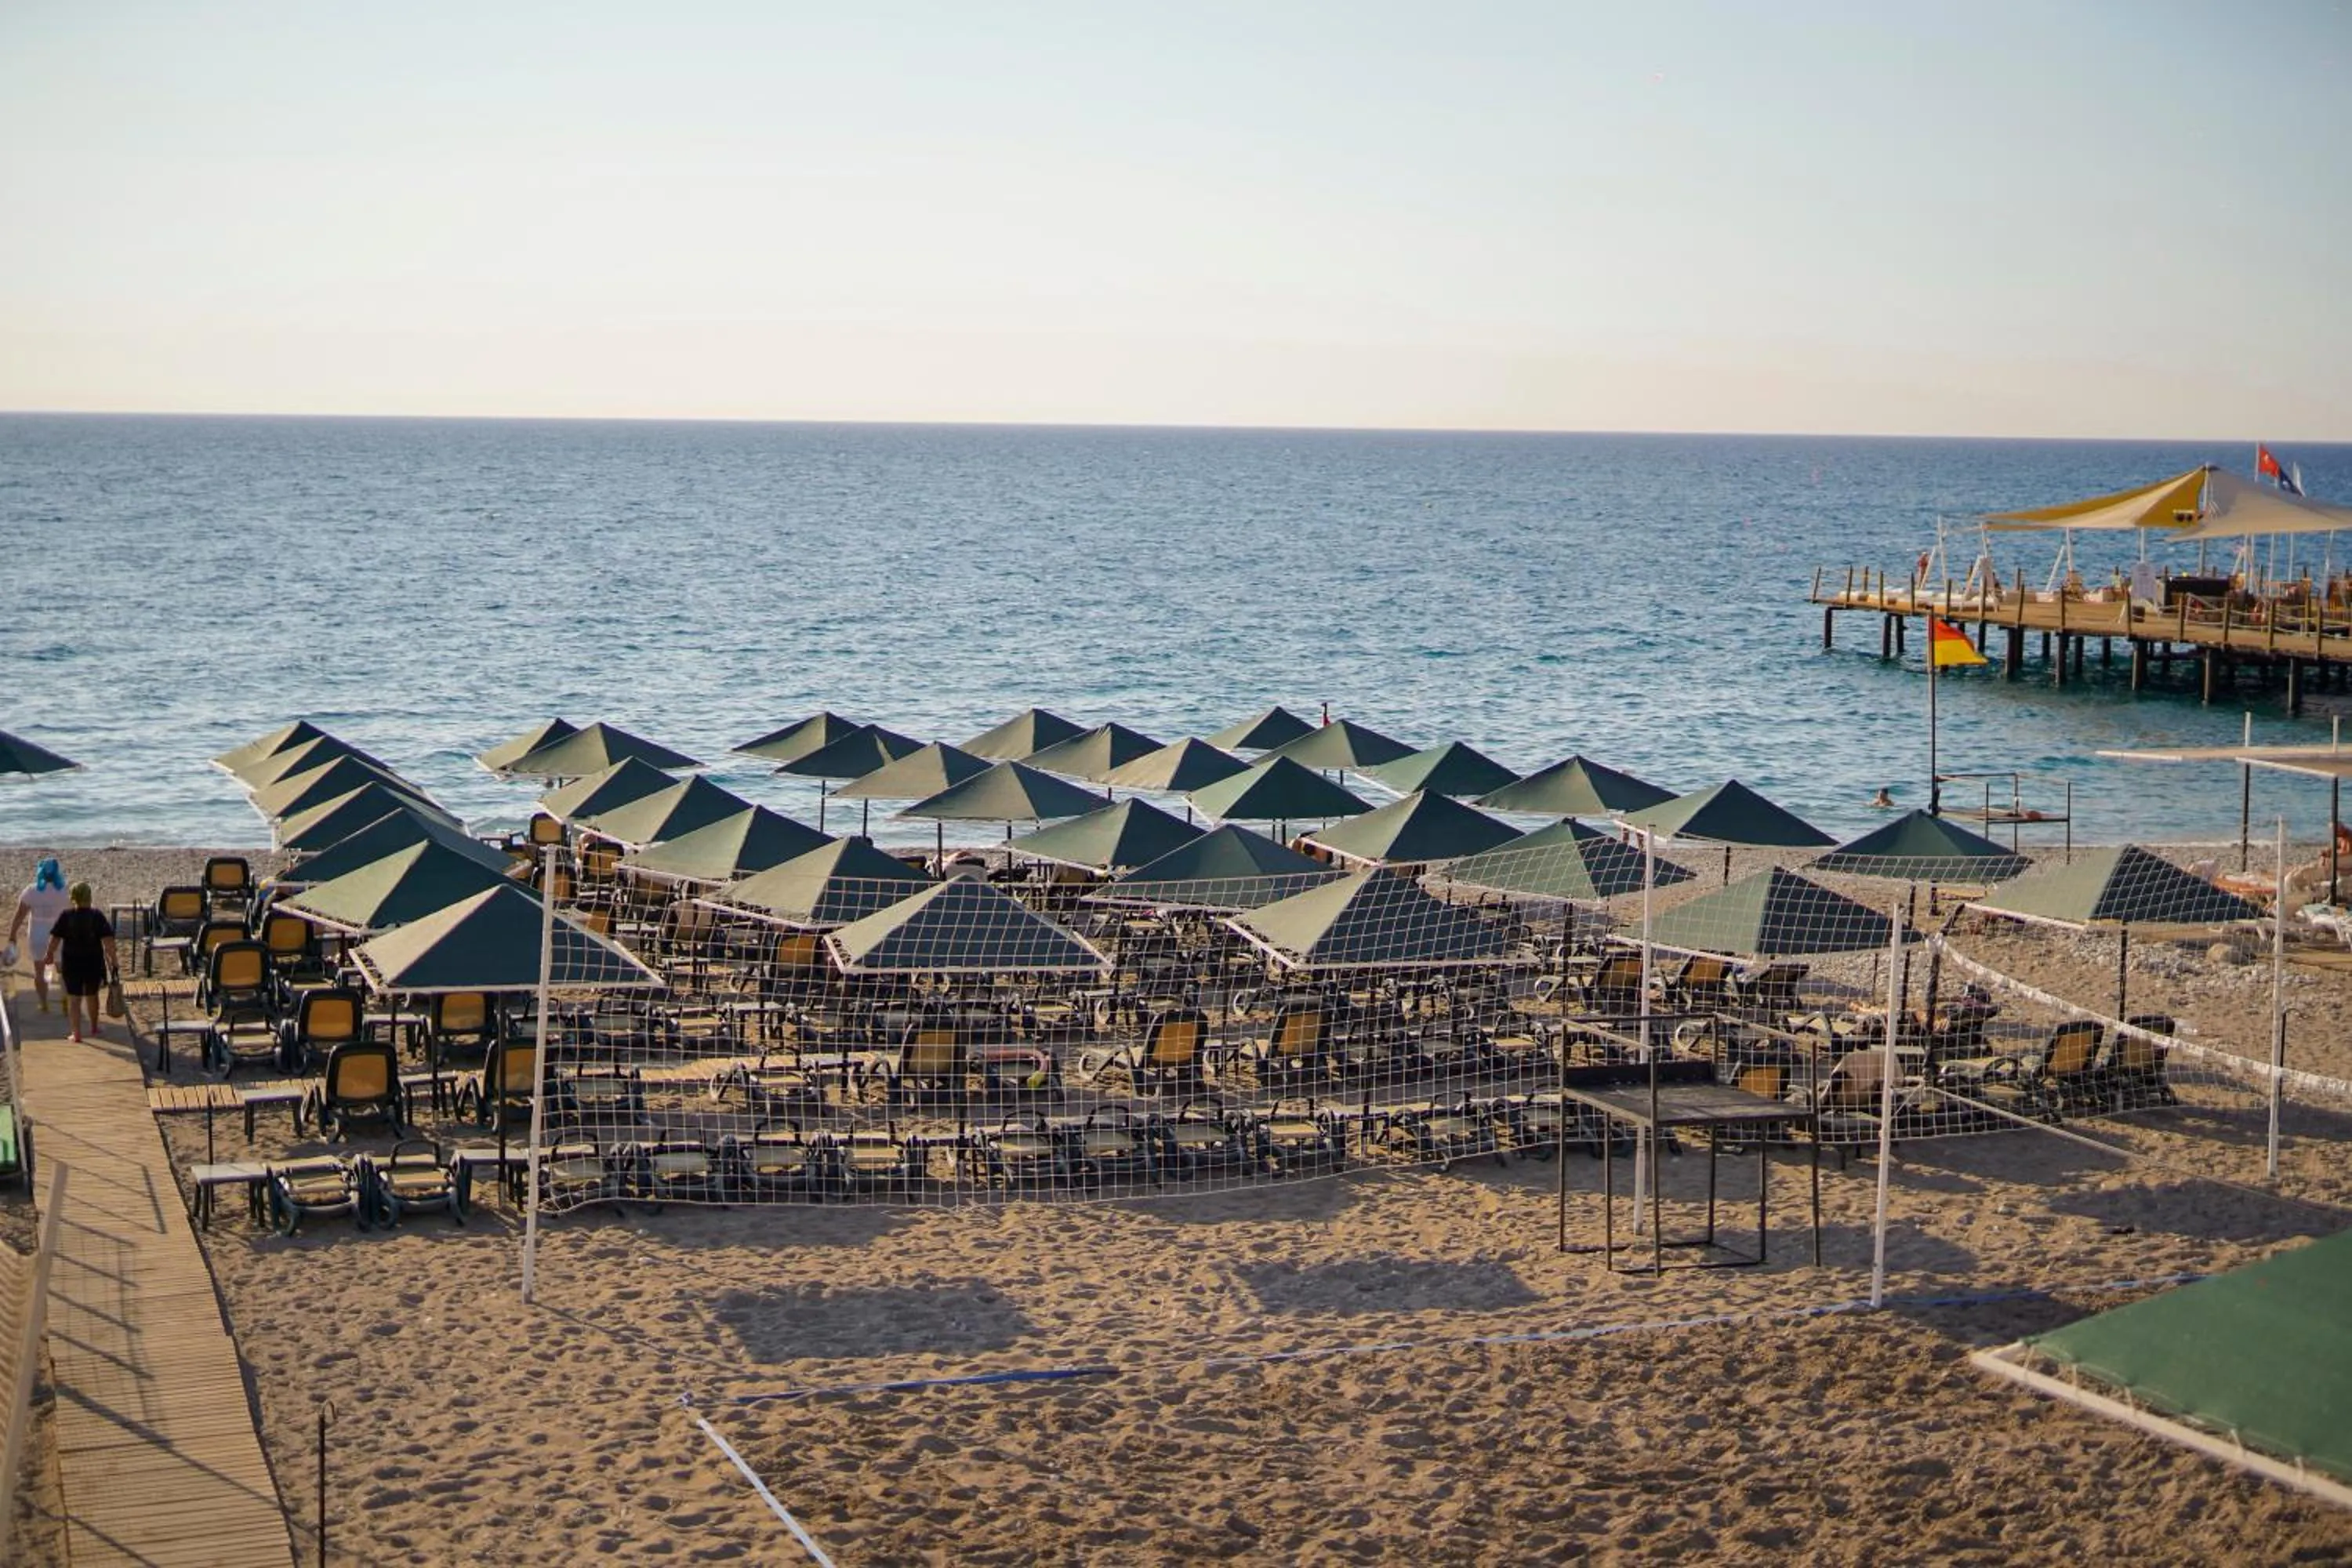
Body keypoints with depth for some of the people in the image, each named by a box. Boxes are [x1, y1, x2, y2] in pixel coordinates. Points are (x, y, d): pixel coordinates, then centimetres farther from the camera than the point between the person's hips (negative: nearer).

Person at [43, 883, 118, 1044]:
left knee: (73, 999, 7)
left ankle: (76, 1033, 4)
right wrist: (112, 961, -8)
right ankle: (94, 1029, 32)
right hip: (93, 964, 1)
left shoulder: (66, 917, -8)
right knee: (92, 996, 19)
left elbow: (54, 940, -6)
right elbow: (108, 941, -13)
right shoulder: (97, 917, -8)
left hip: (71, 964, -1)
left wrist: (50, 955, 11)